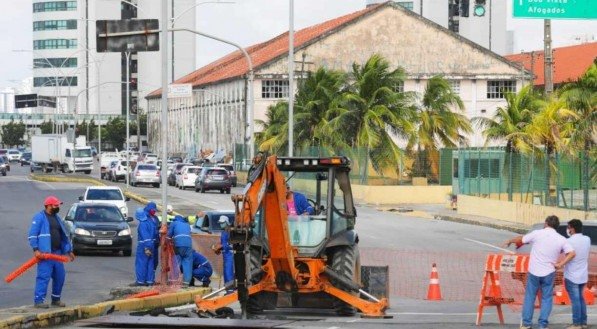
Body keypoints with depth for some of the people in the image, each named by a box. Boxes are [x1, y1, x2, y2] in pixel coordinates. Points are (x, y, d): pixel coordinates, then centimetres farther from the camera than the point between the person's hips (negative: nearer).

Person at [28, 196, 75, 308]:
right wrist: (36, 250, -19)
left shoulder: (57, 218, 20)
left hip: (57, 253, 8)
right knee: (44, 276, -12)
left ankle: (56, 299, 22)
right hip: (45, 253, -8)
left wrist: (69, 250, 22)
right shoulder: (39, 217, -4)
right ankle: (38, 300, -11)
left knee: (60, 276, 9)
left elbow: (64, 236, 25)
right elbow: (32, 235, -10)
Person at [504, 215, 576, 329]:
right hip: (548, 273, 1)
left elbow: (520, 239, 7)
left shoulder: (537, 234, -6)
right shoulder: (561, 239, -2)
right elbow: (571, 253, -10)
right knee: (547, 298, 10)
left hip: (534, 272, 0)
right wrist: (560, 264, -7)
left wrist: (509, 241, 25)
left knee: (529, 297, 11)